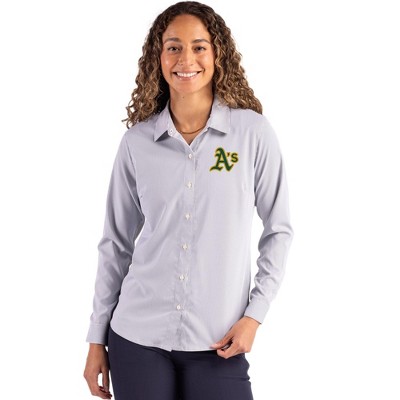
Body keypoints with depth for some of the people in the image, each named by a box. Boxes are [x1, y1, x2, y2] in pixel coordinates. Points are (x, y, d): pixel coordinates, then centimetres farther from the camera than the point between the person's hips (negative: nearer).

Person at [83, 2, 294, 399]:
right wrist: (97, 339, 7)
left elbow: (278, 230, 3)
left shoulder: (253, 132, -3)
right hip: (137, 337, 1)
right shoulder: (137, 142, 1)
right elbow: (116, 243, 7)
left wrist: (254, 314, -5)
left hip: (218, 343, -1)